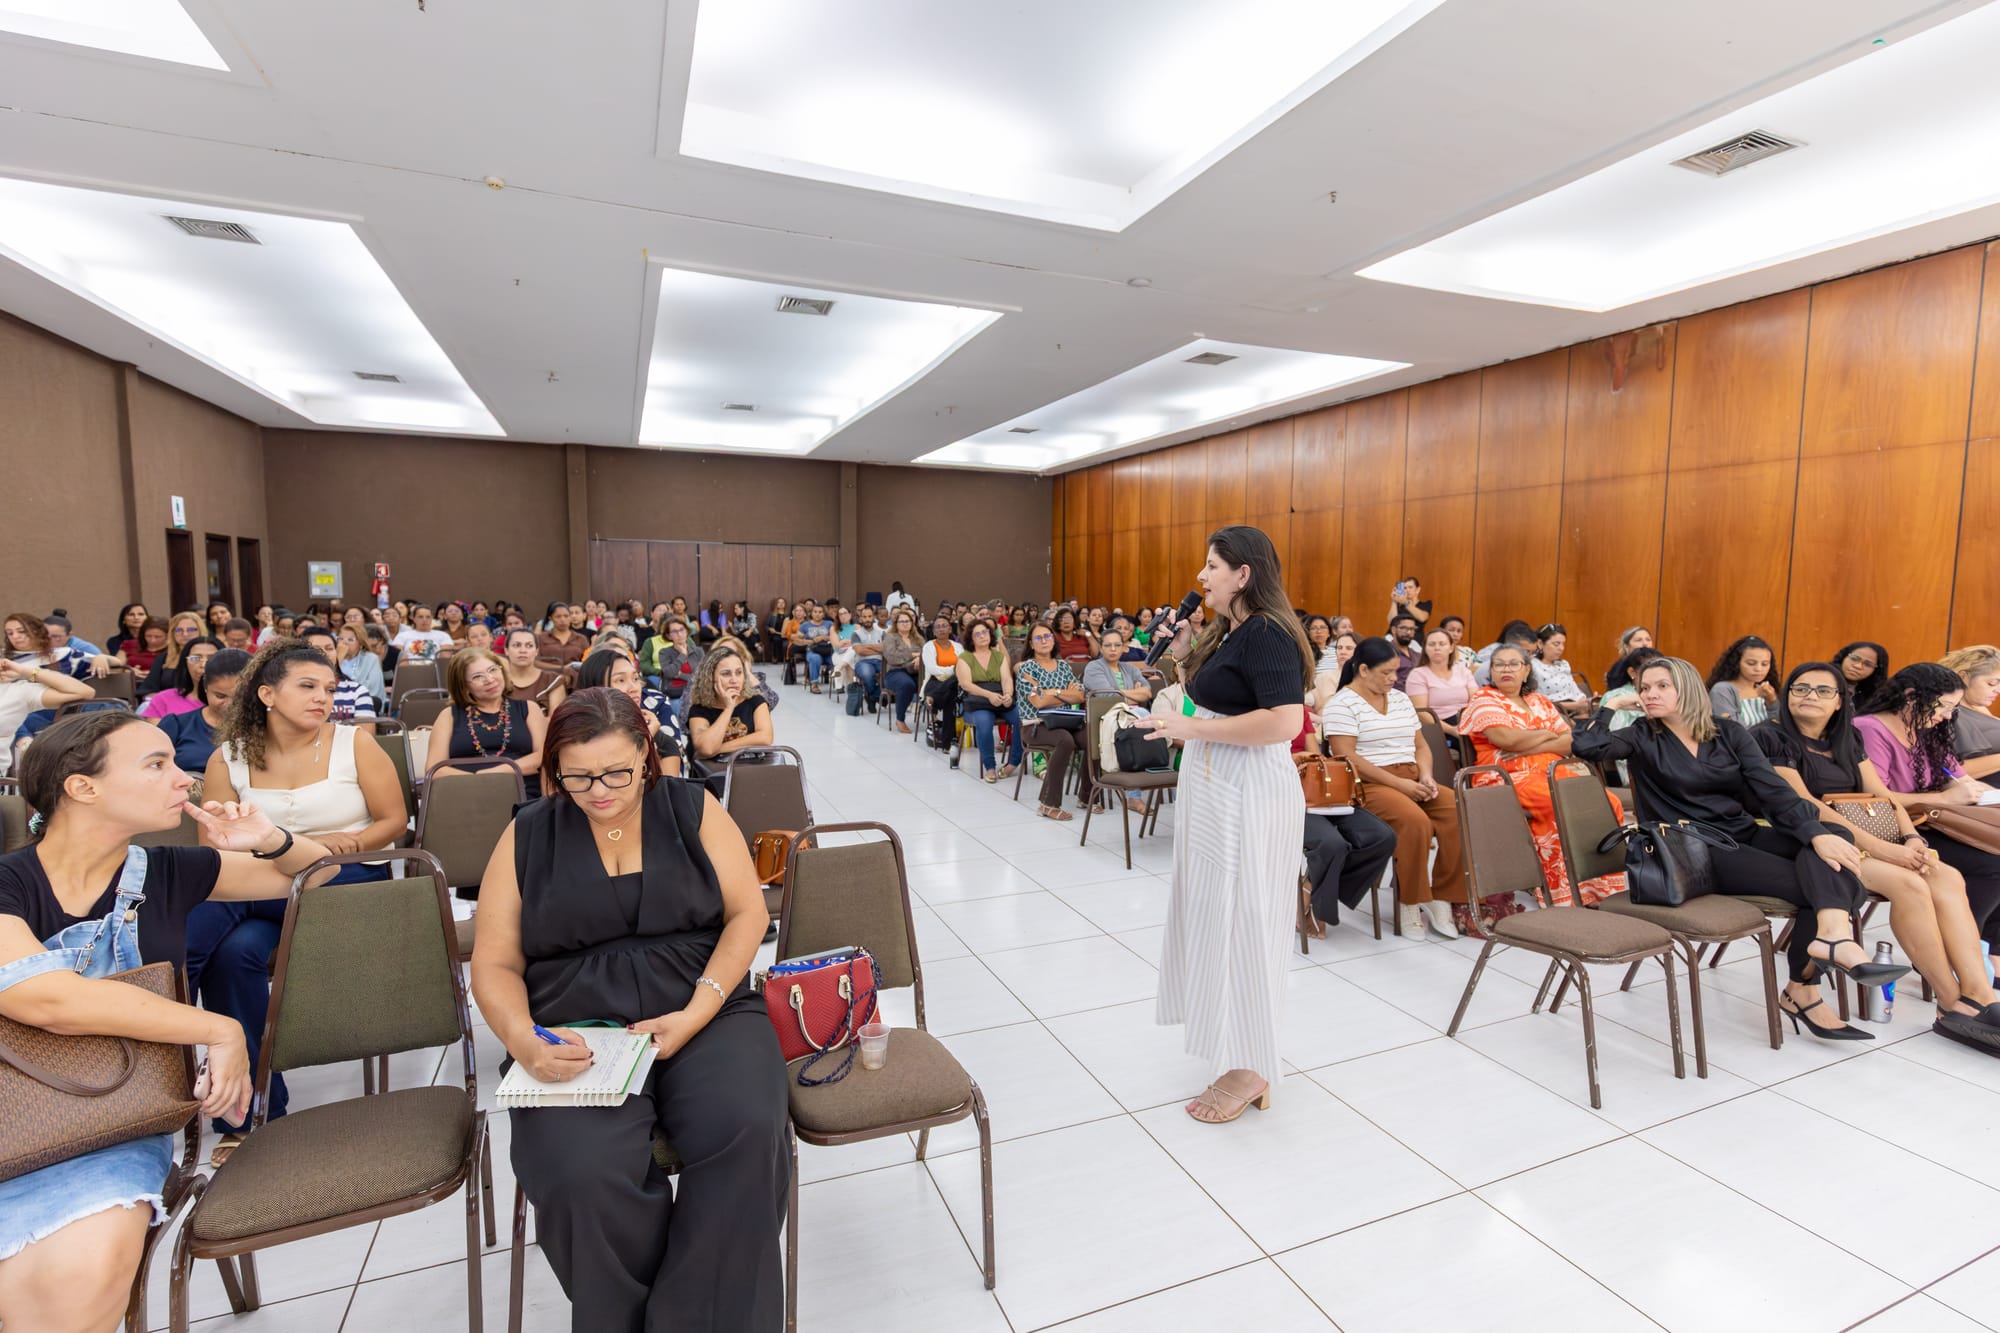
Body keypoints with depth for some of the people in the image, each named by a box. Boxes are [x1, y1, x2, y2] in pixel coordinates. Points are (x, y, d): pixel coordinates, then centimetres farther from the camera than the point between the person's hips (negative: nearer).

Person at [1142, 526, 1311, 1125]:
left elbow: (1285, 722, -27)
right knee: (1214, 916, 14)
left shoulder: (1267, 633, -16)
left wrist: (1192, 728, -23)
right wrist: (1184, 658, 7)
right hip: (1212, 790, 10)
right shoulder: (1226, 632, 14)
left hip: (1247, 797, -10)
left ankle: (1250, 1070, 15)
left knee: (1236, 920, -1)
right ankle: (1239, 1049, 30)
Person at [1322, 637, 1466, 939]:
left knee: (1460, 815, -18)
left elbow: (1420, 746, 20)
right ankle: (1410, 904, -14)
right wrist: (1398, 784, -18)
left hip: (1411, 781, 7)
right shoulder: (1342, 704, -6)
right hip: (1369, 785, -7)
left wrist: (1425, 776, -3)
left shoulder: (1400, 699, 17)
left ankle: (1443, 899, -7)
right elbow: (1346, 758, -15)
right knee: (1415, 820, -33)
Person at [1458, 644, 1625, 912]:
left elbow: (1573, 740, 7)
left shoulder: (1540, 701, 20)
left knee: (1609, 803, -17)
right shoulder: (1483, 699, 3)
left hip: (1552, 773, 6)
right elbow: (1507, 739, -15)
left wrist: (1531, 748, -10)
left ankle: (1602, 891, -10)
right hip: (1508, 779, -6)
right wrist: (1548, 734, 1)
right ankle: (1574, 900, -21)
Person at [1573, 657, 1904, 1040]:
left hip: (1745, 836, 5)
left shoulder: (1728, 731, 9)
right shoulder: (1642, 738, -1)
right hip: (1694, 855, -5)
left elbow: (1772, 788, -1)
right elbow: (1586, 746, -21)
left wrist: (1817, 833, -17)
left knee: (1832, 841, -25)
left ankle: (1829, 942, -30)